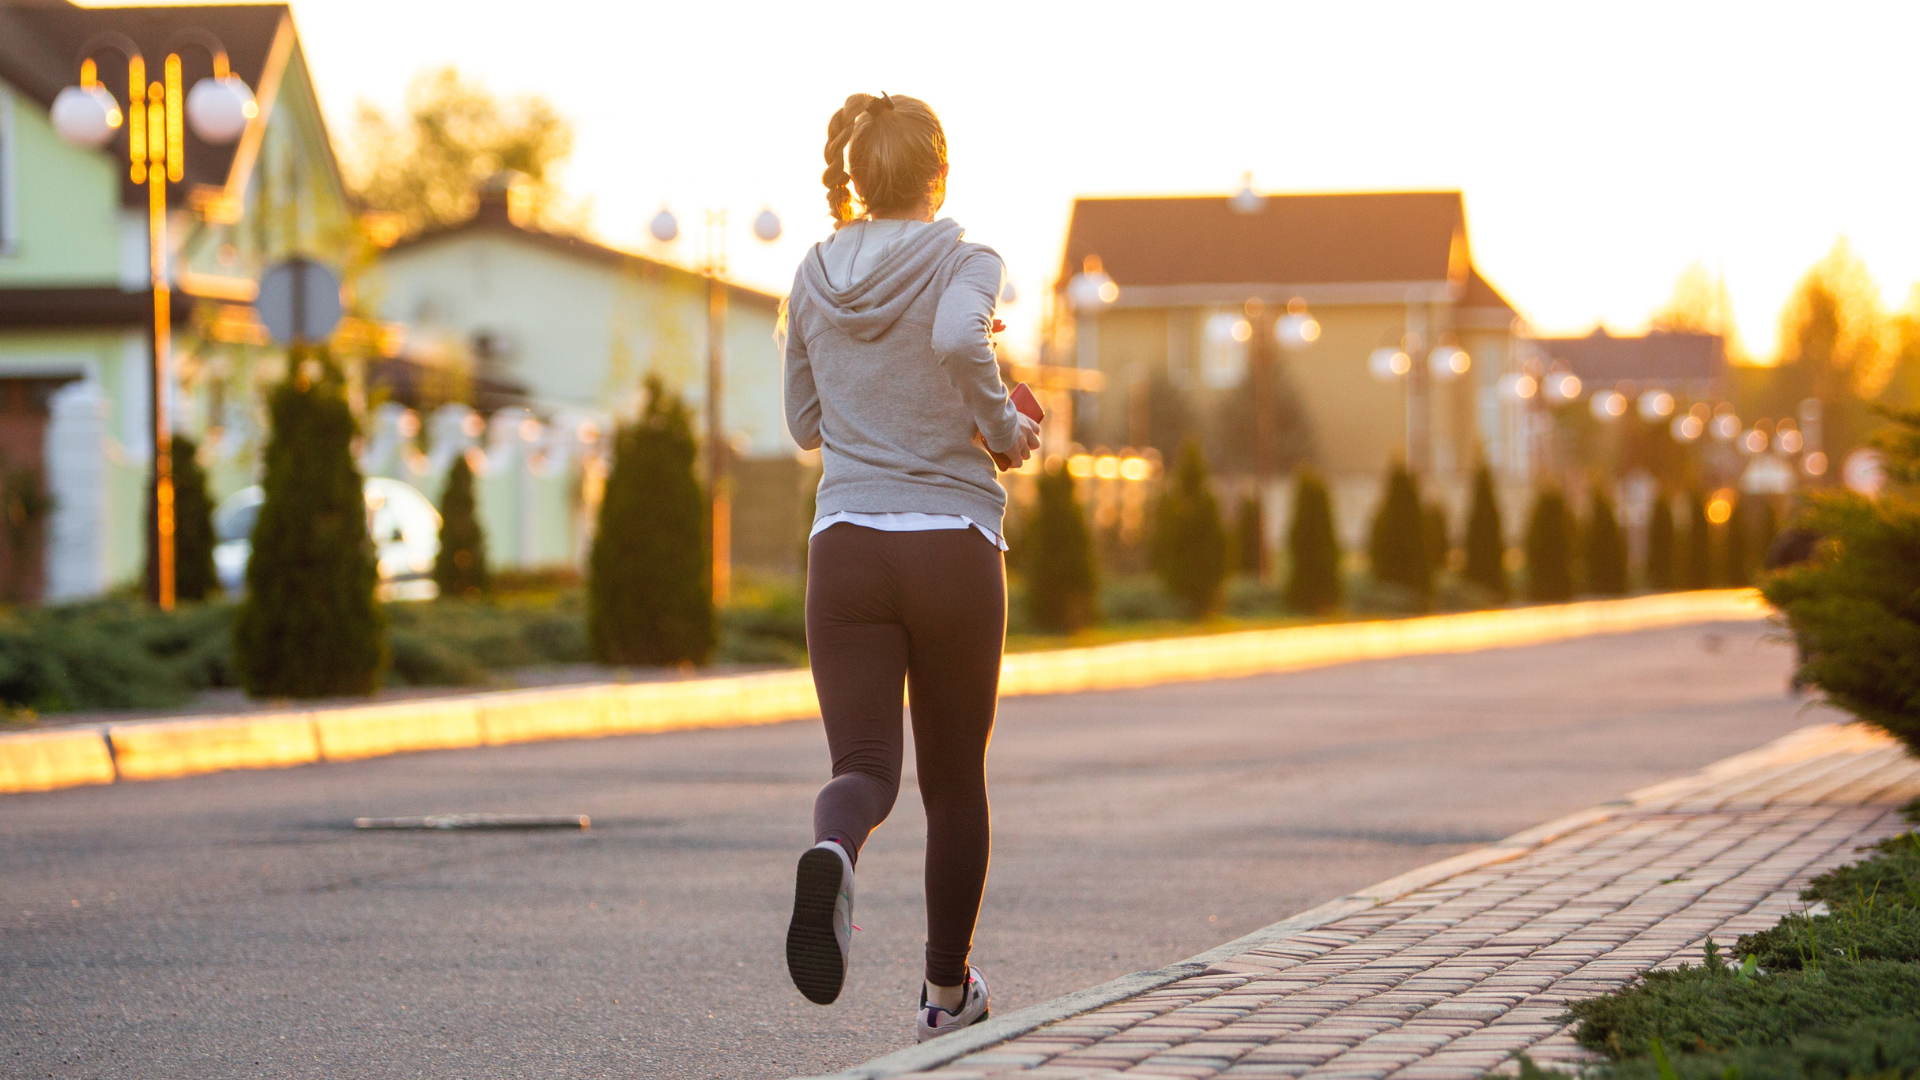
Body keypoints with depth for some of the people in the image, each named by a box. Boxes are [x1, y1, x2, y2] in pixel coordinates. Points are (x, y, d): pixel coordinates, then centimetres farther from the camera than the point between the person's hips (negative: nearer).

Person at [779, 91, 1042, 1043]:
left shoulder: (814, 278, 9)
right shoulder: (964, 262, -4)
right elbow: (960, 339, -27)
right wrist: (1002, 426, -11)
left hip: (846, 546, 2)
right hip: (953, 544, -2)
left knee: (865, 765, -3)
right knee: (954, 777, 15)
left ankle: (831, 854, -40)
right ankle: (947, 991, 26)